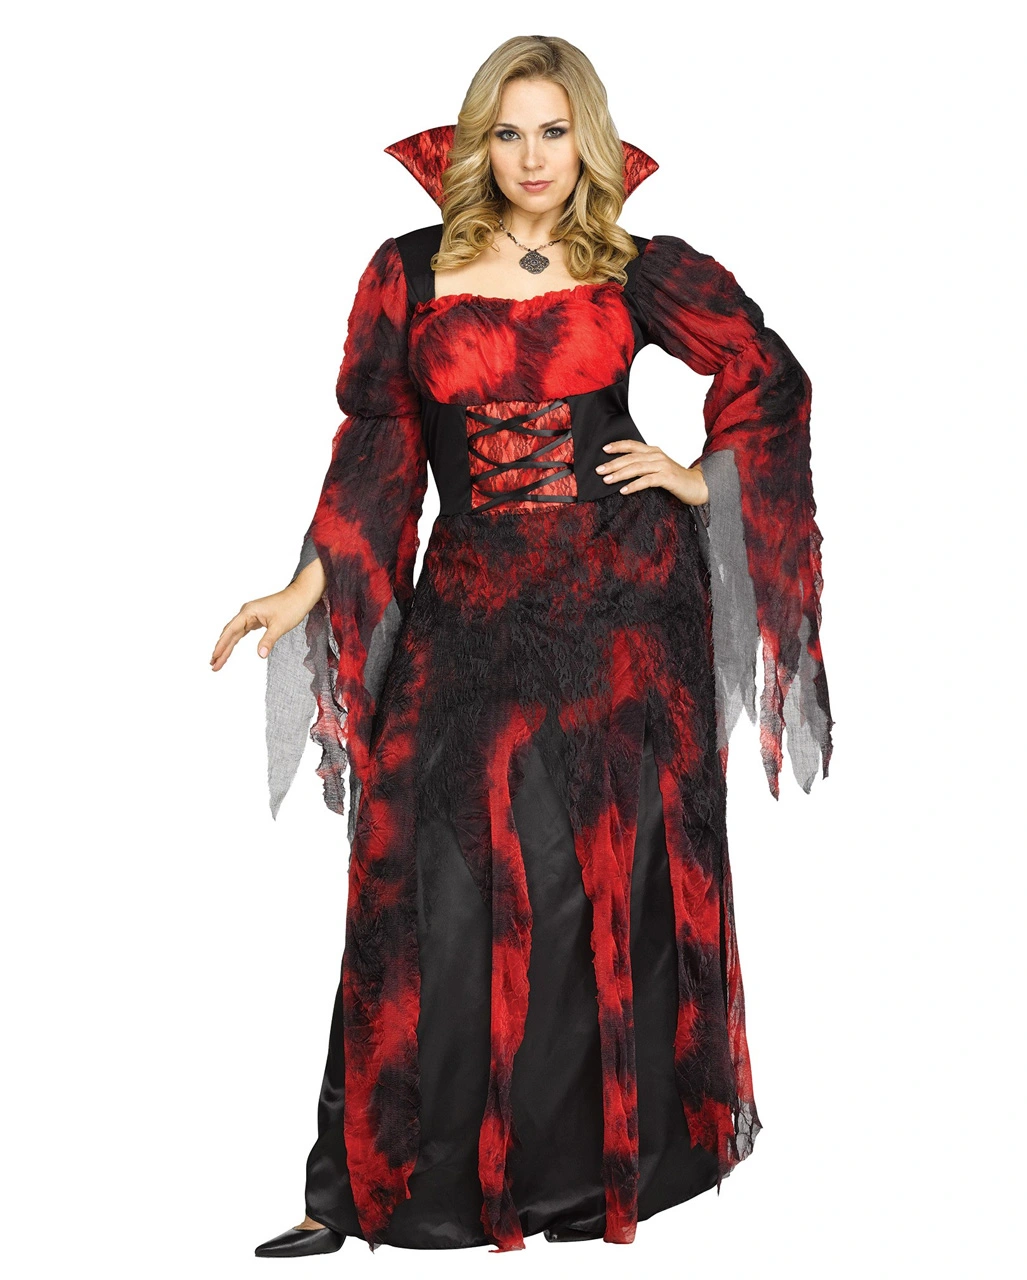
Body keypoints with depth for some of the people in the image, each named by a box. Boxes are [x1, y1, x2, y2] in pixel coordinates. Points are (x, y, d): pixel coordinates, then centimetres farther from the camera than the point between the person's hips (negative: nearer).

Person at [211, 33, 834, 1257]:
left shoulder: (638, 272, 3)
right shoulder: (412, 273, 5)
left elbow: (769, 372, 16)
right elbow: (375, 447, 5)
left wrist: (705, 479, 6)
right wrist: (303, 591, -1)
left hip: (621, 597, 0)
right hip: (468, 605, 1)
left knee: (604, 874, 2)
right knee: (441, 880, -4)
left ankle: (595, 1153, 17)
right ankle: (376, 1179, 5)